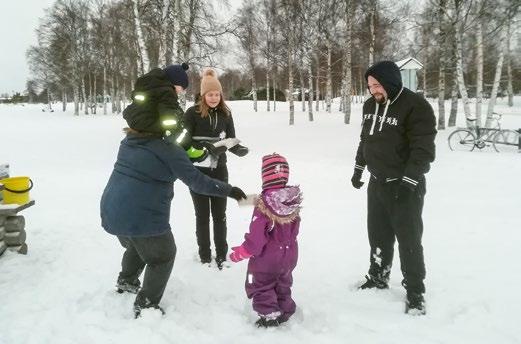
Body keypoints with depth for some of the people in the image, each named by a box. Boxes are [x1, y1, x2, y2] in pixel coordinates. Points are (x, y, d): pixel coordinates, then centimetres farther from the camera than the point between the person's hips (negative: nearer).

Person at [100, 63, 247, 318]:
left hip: (112, 211, 8)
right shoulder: (168, 149, -16)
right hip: (142, 217, -8)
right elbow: (197, 182, -15)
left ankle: (126, 281, 53)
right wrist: (229, 190, -9)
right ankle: (146, 305, 20)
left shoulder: (129, 141, 5)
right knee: (162, 257, 16)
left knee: (135, 245, 35)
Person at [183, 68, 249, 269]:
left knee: (219, 214, 10)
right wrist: (206, 146, -28)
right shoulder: (192, 113, -10)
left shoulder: (225, 114, 1)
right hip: (198, 171, -3)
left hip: (219, 170, 3)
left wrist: (239, 149, -18)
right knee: (202, 215, 7)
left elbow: (231, 140, 3)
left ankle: (221, 254, 23)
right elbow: (185, 141, -13)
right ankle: (204, 256, 21)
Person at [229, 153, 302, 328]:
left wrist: (241, 253, -10)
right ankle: (285, 310, 38)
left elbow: (256, 237, -24)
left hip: (266, 260, -5)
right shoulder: (294, 200, -9)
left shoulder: (263, 204, -27)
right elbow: (294, 230, 5)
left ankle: (270, 315, 20)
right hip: (289, 256, 5)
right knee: (283, 285, 26)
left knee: (261, 287, 17)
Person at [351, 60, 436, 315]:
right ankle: (378, 278, 34)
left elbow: (423, 150, -20)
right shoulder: (371, 105, 6)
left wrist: (408, 182, -24)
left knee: (409, 240, 0)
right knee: (378, 235, 16)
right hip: (377, 183, 7)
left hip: (405, 186, -7)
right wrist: (358, 168, 19)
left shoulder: (416, 106, -18)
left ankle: (415, 293, 14)